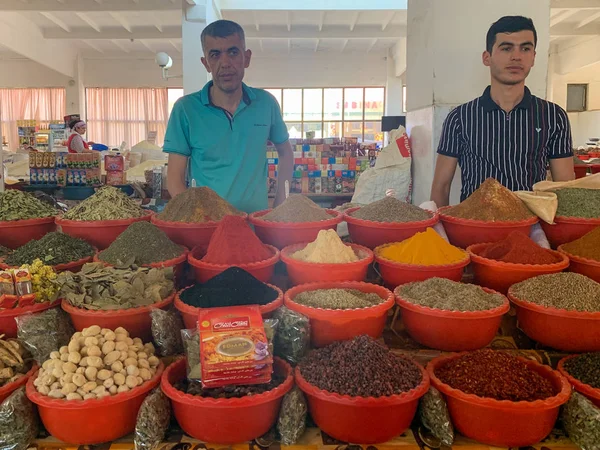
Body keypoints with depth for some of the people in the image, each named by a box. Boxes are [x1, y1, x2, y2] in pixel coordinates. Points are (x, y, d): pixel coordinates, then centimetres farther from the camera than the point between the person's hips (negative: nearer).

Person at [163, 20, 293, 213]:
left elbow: (285, 153, 18)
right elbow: (175, 179, 0)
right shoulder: (186, 109, -2)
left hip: (258, 219, 2)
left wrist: (280, 207, 7)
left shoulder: (266, 103, 4)